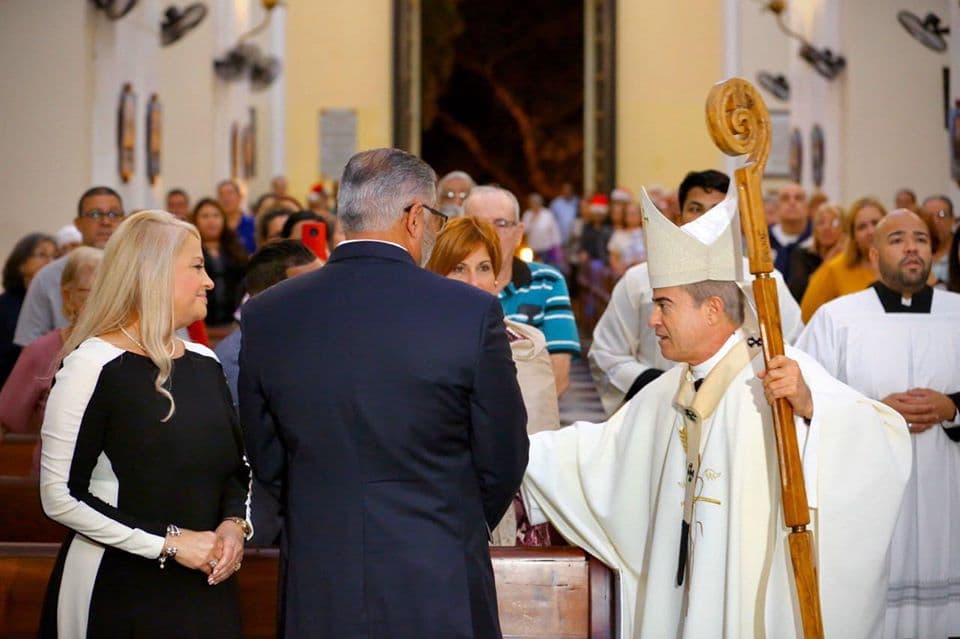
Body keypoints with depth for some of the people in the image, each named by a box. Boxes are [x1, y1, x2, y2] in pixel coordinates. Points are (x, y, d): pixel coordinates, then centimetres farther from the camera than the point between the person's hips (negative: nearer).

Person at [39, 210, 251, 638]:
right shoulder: (93, 367, -11)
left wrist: (235, 524, -4)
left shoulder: (204, 363, 9)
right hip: (118, 592, -6)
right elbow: (60, 496, -15)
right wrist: (167, 542, -17)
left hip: (206, 588, 6)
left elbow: (236, 469, 17)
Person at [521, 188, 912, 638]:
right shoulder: (666, 394, 11)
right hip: (680, 602, 7)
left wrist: (809, 405, -41)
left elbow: (887, 442, -25)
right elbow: (597, 452, 23)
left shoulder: (781, 376, -14)